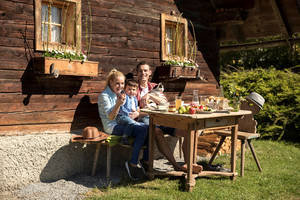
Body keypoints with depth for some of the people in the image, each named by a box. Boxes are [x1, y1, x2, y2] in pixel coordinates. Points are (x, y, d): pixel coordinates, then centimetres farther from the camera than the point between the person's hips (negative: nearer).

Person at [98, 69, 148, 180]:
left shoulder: (121, 94, 19)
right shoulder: (104, 96, -5)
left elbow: (127, 112, 25)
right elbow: (110, 117, -14)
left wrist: (136, 114, 1)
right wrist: (118, 104, -31)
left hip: (124, 124, 7)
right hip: (113, 127, -7)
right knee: (142, 130, -29)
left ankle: (145, 160, -11)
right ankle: (133, 164, -23)